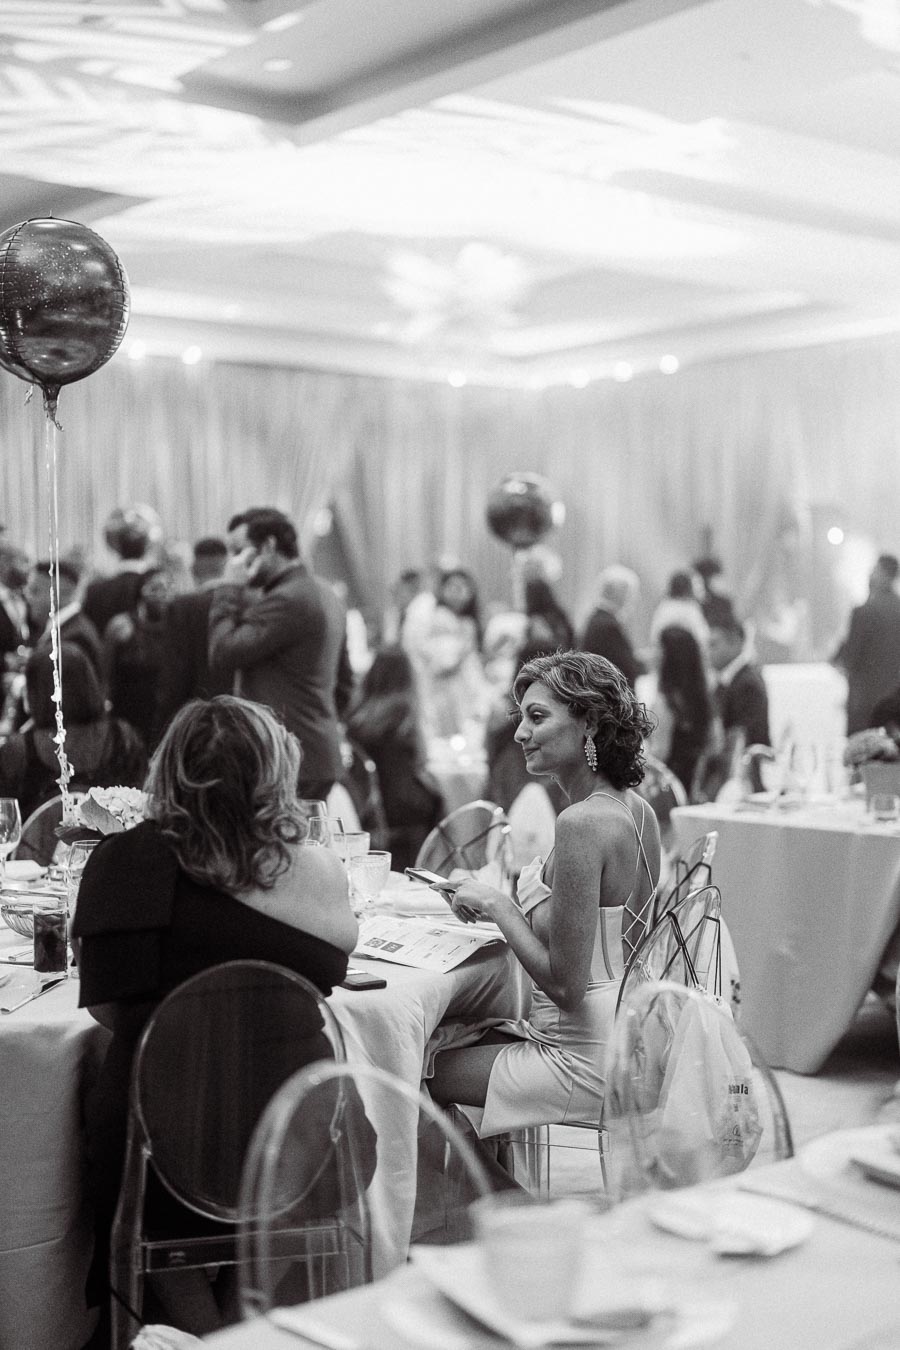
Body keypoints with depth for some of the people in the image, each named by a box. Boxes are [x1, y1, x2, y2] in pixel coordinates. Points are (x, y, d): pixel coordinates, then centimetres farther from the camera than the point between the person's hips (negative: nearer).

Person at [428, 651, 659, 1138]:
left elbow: (565, 983, -23)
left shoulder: (581, 823, -24)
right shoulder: (637, 810, 4)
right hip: (625, 1037, 9)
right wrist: (517, 894, 9)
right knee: (437, 1039, 15)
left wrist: (497, 905, -13)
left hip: (586, 1062, -9)